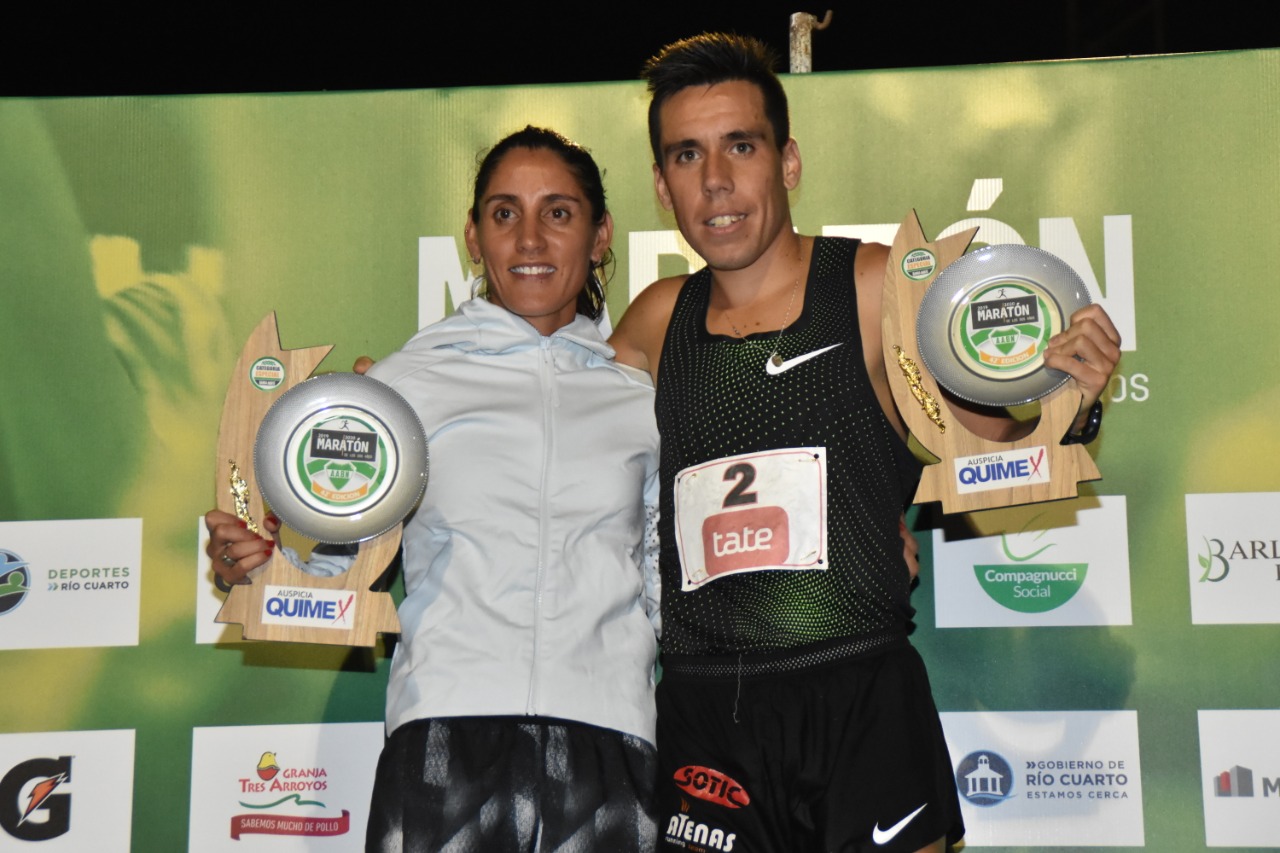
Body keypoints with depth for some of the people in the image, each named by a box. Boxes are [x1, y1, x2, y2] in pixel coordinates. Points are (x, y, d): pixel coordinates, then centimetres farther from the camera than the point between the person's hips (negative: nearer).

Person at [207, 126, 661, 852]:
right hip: (447, 735, -1)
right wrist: (258, 562, -10)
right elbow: (338, 560, 8)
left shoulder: (642, 398, 13)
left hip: (608, 742, 2)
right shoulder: (408, 381, 8)